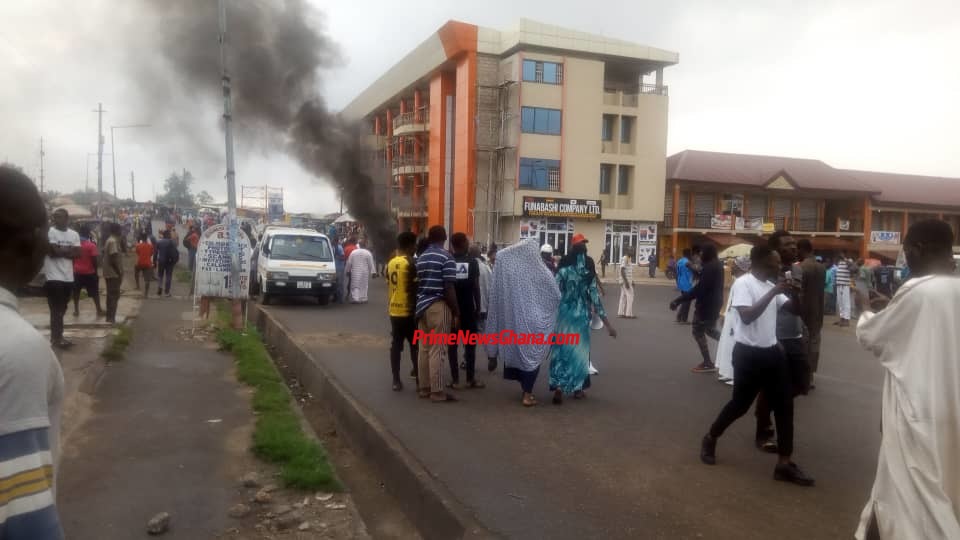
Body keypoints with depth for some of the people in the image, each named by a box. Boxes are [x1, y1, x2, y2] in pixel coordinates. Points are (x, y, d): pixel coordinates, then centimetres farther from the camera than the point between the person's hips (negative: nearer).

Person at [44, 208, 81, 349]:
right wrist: (69, 250, -6)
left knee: (61, 309, 14)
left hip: (68, 277, 6)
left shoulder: (74, 234, 9)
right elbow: (52, 252, -17)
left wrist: (61, 250, -12)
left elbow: (78, 253, 0)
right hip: (54, 276, -6)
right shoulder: (49, 232, -7)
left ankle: (56, 336, 25)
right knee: (56, 309, -4)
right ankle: (57, 337, 2)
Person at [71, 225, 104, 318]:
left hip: (77, 272, 4)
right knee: (94, 292, 3)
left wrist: (73, 268, 17)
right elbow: (94, 259, -13)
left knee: (76, 292, 13)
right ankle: (99, 311, 3)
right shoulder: (91, 245, -11)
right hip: (89, 272, -4)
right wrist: (95, 270, -2)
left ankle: (76, 311, 16)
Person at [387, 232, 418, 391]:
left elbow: (389, 287, 14)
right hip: (408, 311, -7)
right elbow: (413, 289, -15)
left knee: (395, 345, 6)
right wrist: (417, 308, -6)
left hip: (394, 310, 7)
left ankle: (396, 380, 7)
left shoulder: (391, 263, 9)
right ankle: (417, 371, 18)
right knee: (415, 344, 8)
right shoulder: (410, 264, -13)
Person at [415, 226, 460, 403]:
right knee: (437, 350, -4)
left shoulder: (421, 258, 12)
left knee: (424, 348, 11)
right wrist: (456, 312, -9)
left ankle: (423, 388, 18)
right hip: (439, 306, -7)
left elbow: (418, 284, 14)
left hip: (422, 306, 7)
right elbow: (448, 289, -14)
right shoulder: (446, 257, -10)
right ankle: (437, 392, -1)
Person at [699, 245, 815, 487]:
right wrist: (774, 292, -26)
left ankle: (784, 463, 10)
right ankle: (710, 439, 28)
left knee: (784, 405, 3)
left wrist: (794, 293, -6)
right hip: (749, 354, -7)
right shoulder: (743, 283, -14)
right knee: (740, 404, 3)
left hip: (771, 351, 8)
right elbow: (747, 316, -26)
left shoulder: (771, 286, 10)